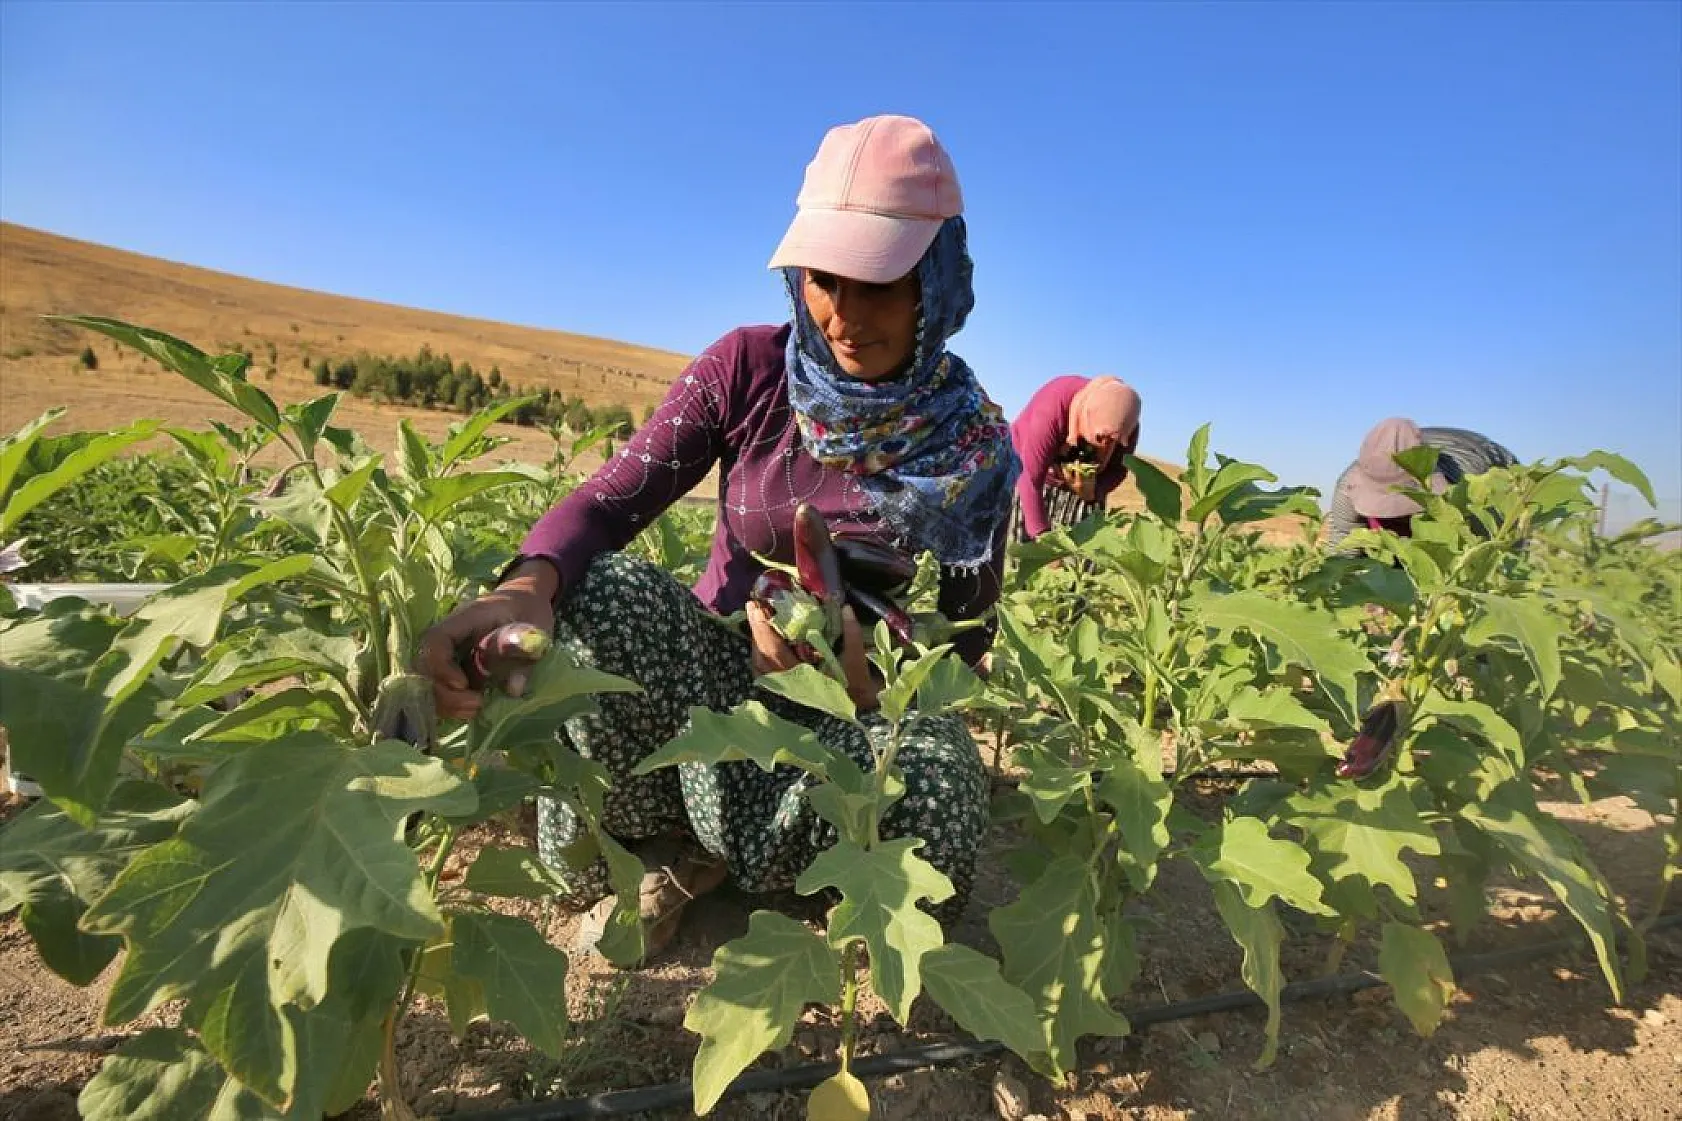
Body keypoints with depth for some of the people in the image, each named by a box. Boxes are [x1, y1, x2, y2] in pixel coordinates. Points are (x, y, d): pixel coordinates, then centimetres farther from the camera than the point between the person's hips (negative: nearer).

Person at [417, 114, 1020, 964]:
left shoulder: (972, 447, -10)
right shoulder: (750, 368, -9)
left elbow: (958, 654, -5)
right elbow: (610, 500, -16)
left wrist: (862, 682, -27)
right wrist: (527, 584, -39)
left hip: (855, 708, 0)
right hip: (708, 672, 1)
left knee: (937, 782, -35)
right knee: (606, 592, -32)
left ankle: (687, 853, -7)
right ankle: (640, 855, -6)